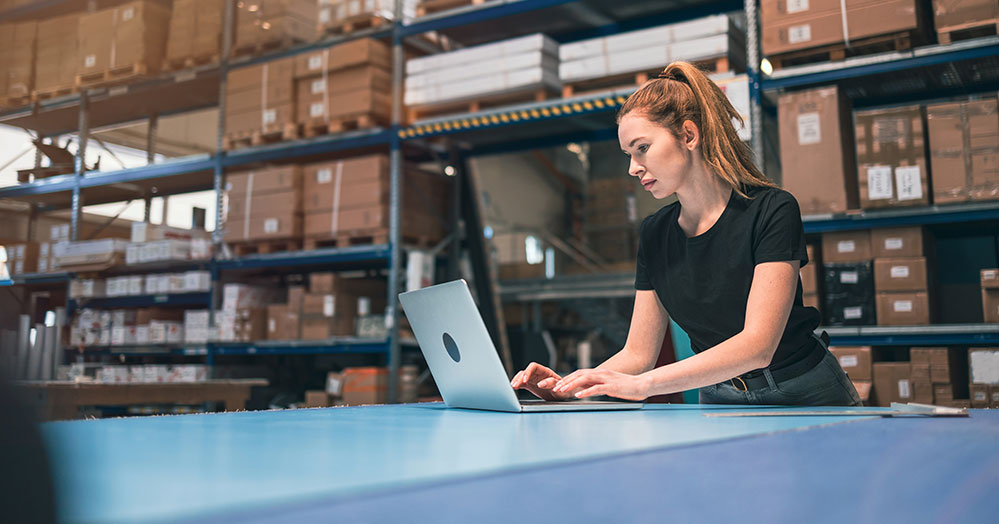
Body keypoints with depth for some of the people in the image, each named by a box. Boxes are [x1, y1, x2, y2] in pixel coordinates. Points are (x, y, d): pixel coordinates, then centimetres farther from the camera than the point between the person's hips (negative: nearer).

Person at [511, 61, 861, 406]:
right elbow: (638, 353, 4)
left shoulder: (772, 210, -15)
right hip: (719, 401, 4)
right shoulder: (655, 233, 2)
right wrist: (569, 388, -15)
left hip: (806, 402, -3)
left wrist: (642, 385, -34)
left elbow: (758, 345, -25)